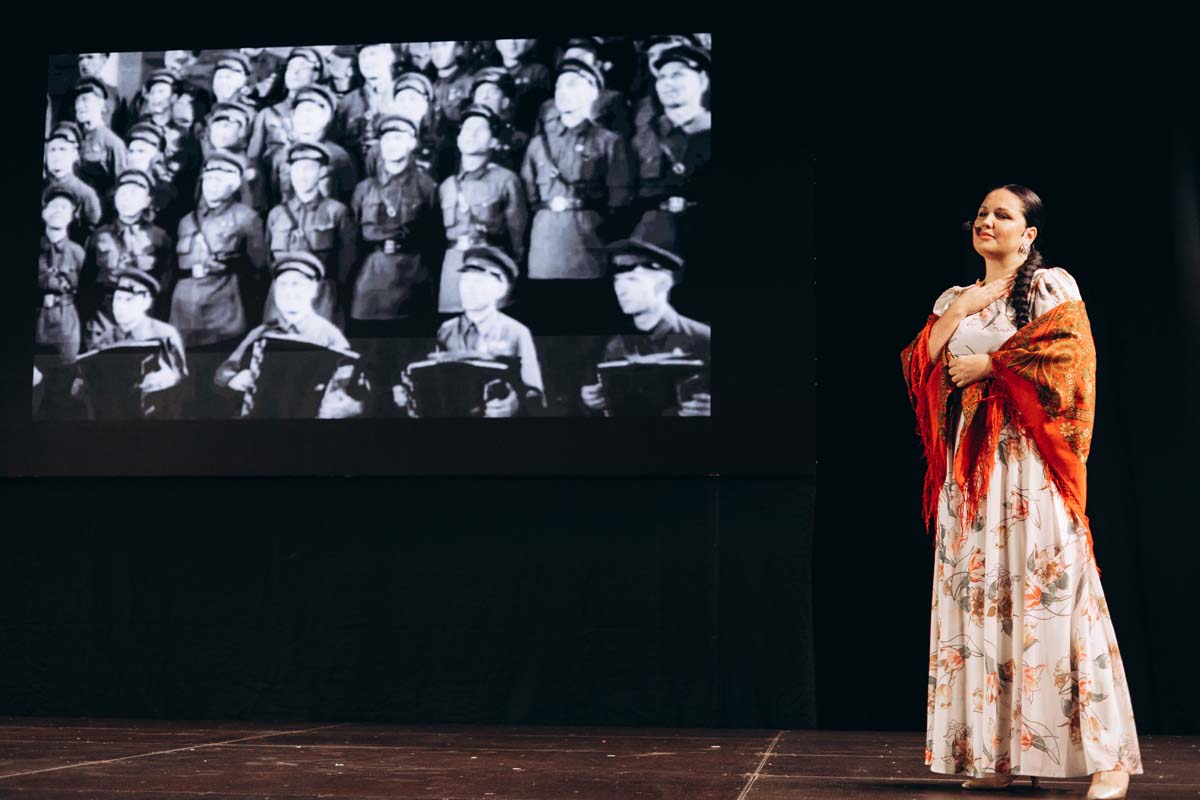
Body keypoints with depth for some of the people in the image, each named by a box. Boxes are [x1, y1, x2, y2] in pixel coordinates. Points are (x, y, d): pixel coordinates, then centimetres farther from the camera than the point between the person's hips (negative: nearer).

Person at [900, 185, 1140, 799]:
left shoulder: (1052, 286, 5)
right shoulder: (954, 300, 20)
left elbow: (1069, 352, -9)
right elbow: (920, 365, 10)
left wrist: (987, 364, -8)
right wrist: (959, 310, 0)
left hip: (1030, 456, -5)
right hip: (969, 462, 5)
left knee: (1052, 592, -12)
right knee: (980, 596, 0)